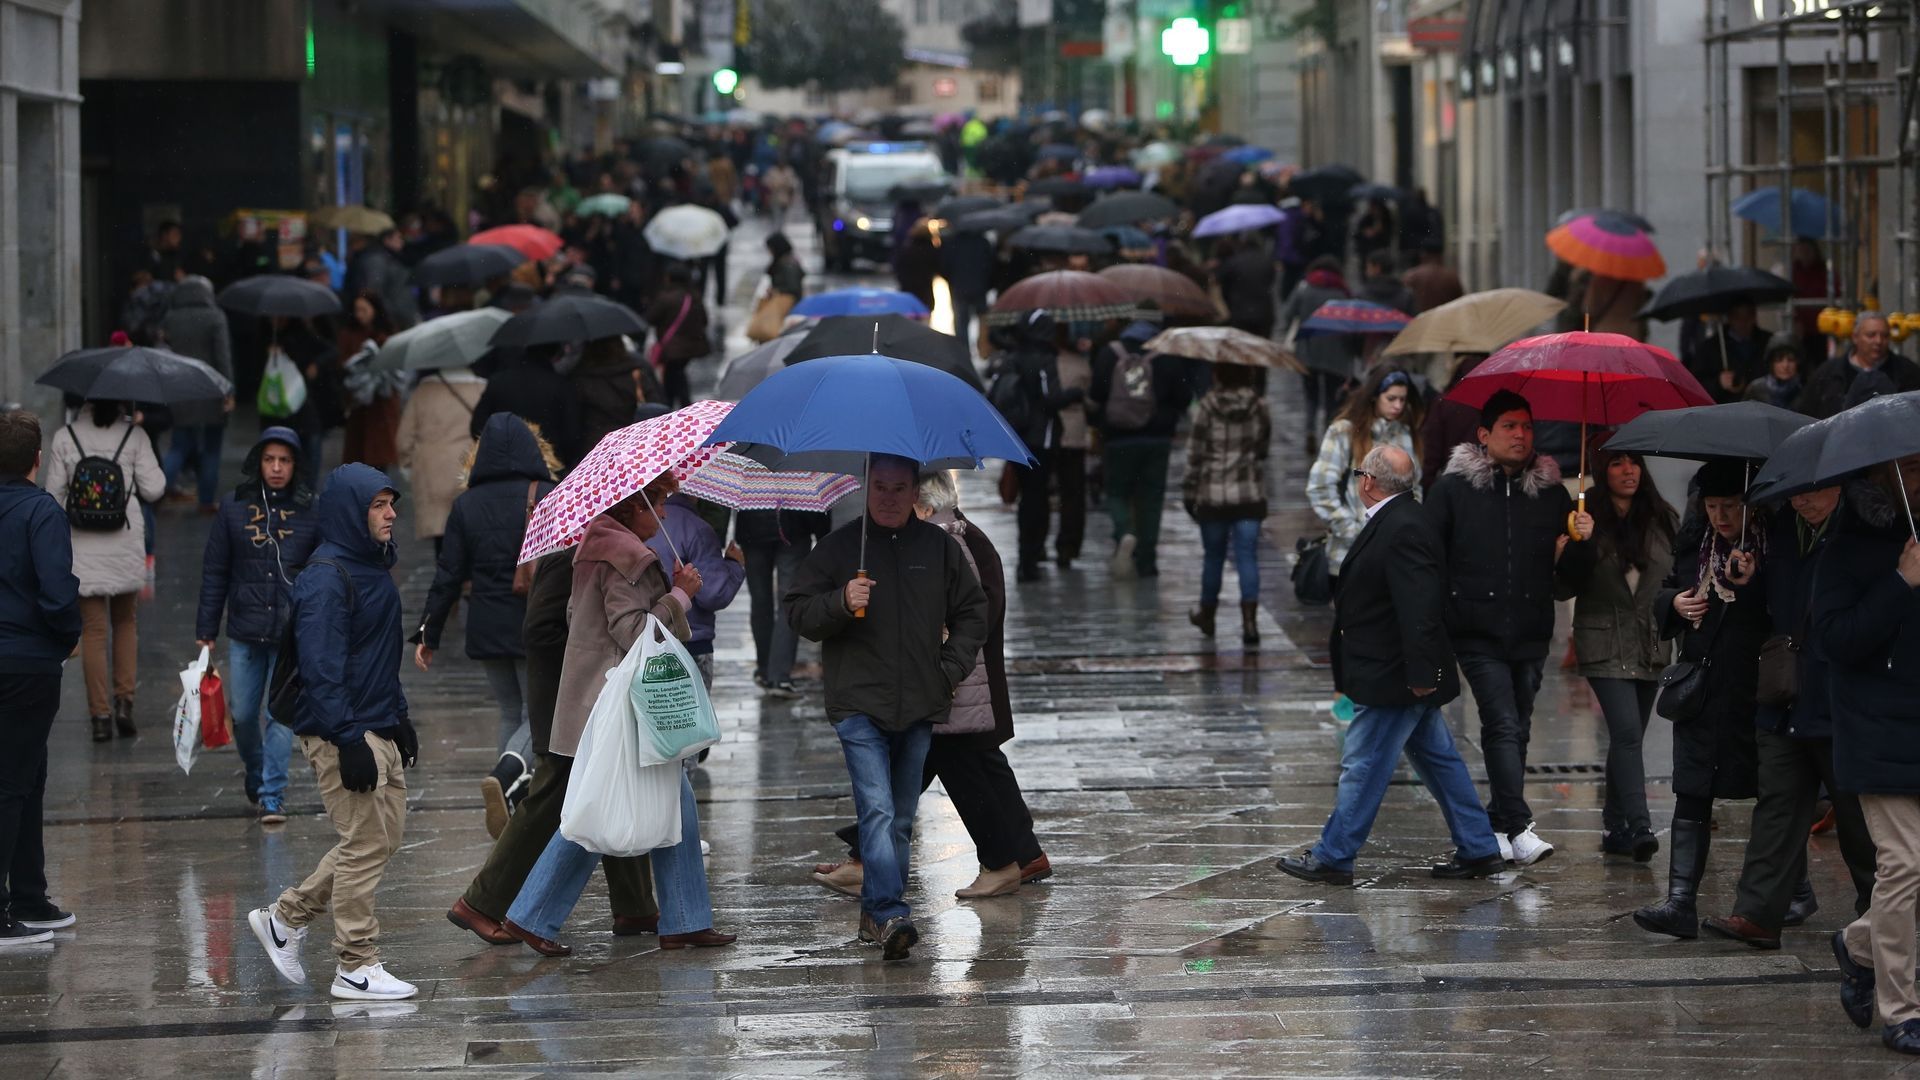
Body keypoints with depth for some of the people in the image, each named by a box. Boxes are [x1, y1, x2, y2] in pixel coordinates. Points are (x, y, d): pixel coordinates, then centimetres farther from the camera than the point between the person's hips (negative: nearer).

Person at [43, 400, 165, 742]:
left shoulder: (64, 438, -2)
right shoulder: (134, 436, -4)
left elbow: (54, 495, -1)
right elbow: (153, 489, -5)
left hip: (82, 546, 0)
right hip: (125, 543, 0)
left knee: (93, 629, 4)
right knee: (125, 621, 18)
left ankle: (100, 714, 2)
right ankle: (124, 700, 6)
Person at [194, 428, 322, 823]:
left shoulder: (311, 510, -2)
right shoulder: (234, 506, 1)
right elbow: (215, 571, 5)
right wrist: (206, 629, 4)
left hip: (293, 632, -2)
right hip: (245, 631, 2)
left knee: (281, 714, -4)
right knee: (242, 713, 9)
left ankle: (272, 794, 4)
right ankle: (255, 775, 35)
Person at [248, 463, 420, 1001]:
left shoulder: (375, 567, 15)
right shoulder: (326, 578, -17)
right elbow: (322, 668, -21)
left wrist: (400, 719, 22)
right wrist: (350, 740, -24)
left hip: (379, 730, 10)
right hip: (342, 734, -10)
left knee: (383, 837, 13)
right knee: (365, 843, -6)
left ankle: (286, 917, 24)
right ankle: (356, 967, 3)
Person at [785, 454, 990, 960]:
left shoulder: (939, 547, 9)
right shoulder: (839, 546, 2)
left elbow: (971, 611, 17)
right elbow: (798, 612, 2)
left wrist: (951, 669, 6)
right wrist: (840, 602, -17)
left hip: (919, 708, 4)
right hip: (859, 705, -4)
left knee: (901, 819, 11)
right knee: (877, 812, -16)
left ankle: (877, 912, 23)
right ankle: (890, 915, -25)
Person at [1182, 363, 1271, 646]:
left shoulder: (1207, 408, -10)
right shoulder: (1259, 407, -2)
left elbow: (1195, 454, -7)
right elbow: (1264, 448, 9)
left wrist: (1188, 492, 3)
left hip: (1213, 495, -1)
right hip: (1250, 494, 1)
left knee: (1213, 556, 14)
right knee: (1247, 556, -1)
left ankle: (1207, 614, 30)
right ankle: (1249, 620, -13)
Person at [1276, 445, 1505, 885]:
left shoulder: (1403, 529, -21)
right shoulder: (1400, 521, 12)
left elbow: (1419, 607, -26)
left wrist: (1420, 673, -26)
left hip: (1392, 676, -11)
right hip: (1409, 675, 11)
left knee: (1363, 765, -3)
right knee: (1438, 759, 14)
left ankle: (1332, 858, 3)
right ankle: (1479, 849, 19)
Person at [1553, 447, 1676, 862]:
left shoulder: (1661, 519, 8)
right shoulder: (1586, 518, -5)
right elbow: (1562, 588, -8)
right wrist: (1580, 545, -22)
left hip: (1651, 646, 4)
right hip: (1605, 646, -4)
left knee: (1627, 737, 10)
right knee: (1627, 732, -16)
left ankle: (1616, 825, 19)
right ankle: (1639, 827, -22)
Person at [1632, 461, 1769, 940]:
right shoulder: (1694, 543, 11)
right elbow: (1665, 592, 24)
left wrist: (1754, 585, -28)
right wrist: (1674, 602, 2)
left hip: (1760, 690, -5)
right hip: (1702, 693, 5)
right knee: (1690, 797, -2)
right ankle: (1681, 901, -4)